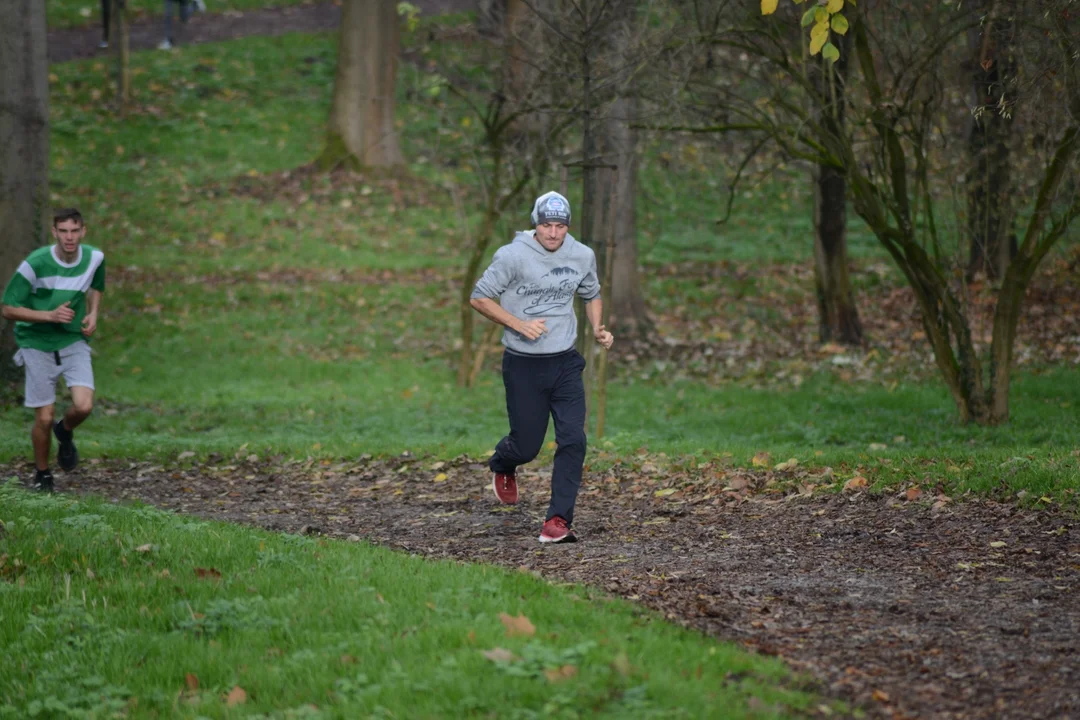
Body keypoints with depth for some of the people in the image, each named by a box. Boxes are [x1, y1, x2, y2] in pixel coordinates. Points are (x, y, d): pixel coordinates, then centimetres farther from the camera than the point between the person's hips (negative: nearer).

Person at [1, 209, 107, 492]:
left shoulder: (94, 258, -6)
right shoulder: (36, 263, -20)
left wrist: (93, 314, -1)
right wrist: (50, 315, -24)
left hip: (74, 341, 3)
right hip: (38, 344, -3)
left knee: (84, 406, -16)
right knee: (44, 418, -2)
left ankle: (65, 432, 20)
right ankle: (42, 474, 23)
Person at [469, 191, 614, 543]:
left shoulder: (582, 256, 2)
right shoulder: (513, 255, -12)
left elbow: (591, 294, 21)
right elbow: (479, 297, -7)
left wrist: (598, 329, 2)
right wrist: (520, 325, -18)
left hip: (566, 362, 3)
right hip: (523, 365, -3)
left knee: (573, 439, -10)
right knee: (527, 445, 5)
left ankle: (559, 520, -6)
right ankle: (502, 465, 42)